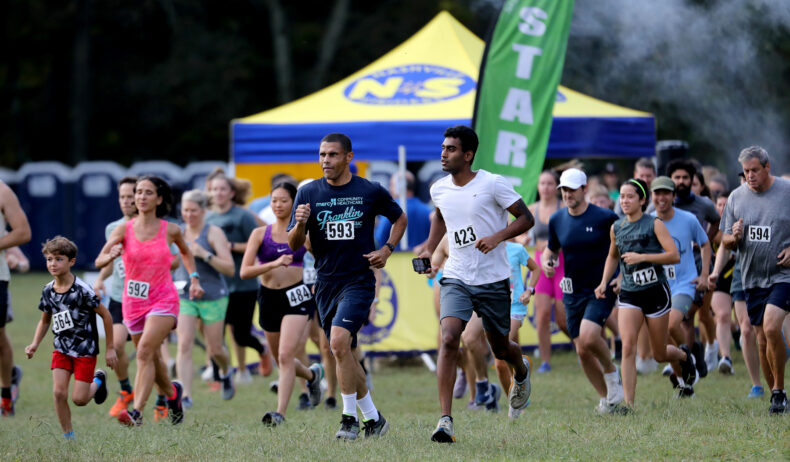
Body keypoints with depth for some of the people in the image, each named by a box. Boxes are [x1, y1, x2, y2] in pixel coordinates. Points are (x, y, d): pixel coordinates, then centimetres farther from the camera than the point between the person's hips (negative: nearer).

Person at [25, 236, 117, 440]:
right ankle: (68, 436, 5)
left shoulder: (82, 290, -18)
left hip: (85, 349, -5)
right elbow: (45, 321, 16)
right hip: (62, 349, 5)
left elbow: (106, 315, -10)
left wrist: (110, 349, -6)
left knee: (79, 399, -6)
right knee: (59, 392, -10)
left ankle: (98, 381, 28)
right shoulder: (48, 291, -1)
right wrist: (35, 344, 0)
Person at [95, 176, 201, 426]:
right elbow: (99, 262, -13)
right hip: (133, 302, 3)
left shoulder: (170, 230, -2)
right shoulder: (124, 229, -3)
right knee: (152, 359, 15)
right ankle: (172, 392, 45)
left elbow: (186, 252, 21)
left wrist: (194, 278, 13)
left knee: (145, 352, -21)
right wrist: (111, 255, -34)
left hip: (163, 300, -3)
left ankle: (137, 412, -29)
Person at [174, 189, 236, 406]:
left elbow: (230, 269, -14)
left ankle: (226, 373, 43)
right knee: (184, 345, -15)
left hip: (212, 297, -3)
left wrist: (205, 254, -24)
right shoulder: (177, 232, 5)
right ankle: (185, 396, -18)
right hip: (183, 296, 3)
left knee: (214, 349, 8)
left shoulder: (213, 233, -8)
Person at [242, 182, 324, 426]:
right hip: (268, 297, 3)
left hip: (296, 296, -3)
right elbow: (244, 271, -8)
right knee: (281, 359, 17)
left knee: (286, 356, -18)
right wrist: (274, 264, -21)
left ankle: (280, 413, -19)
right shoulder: (260, 234, 1)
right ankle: (312, 374, 49)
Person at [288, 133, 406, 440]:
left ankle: (350, 417, -15)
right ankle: (373, 418, 24)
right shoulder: (308, 194, 3)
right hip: (326, 284, 4)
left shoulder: (371, 192, -2)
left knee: (339, 341, -23)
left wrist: (387, 250, 1)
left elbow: (399, 219, 15)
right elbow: (294, 245, 1)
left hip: (358, 280, -4)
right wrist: (300, 224, -20)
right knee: (347, 356, 10)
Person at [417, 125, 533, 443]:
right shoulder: (439, 189, 4)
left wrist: (498, 237, -23)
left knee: (500, 348, 11)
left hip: (493, 280, -2)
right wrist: (428, 251, 14)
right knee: (449, 338, -20)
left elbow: (526, 219, -7)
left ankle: (521, 372, 51)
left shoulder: (492, 184, -11)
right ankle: (445, 420, -23)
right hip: (456, 279, 2)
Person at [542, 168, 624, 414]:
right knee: (582, 351, 2)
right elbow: (551, 249, 18)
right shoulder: (557, 220, 4)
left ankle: (612, 373, 2)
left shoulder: (605, 218, -9)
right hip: (573, 292, 5)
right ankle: (605, 398, 17)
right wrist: (546, 263, -4)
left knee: (588, 337, -26)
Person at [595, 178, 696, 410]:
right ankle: (629, 403, -18)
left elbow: (674, 256, -15)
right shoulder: (616, 228, 6)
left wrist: (642, 257, -22)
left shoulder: (654, 224, -8)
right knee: (628, 345, -17)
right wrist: (604, 283, 11)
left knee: (660, 354, 8)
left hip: (655, 292, -3)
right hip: (629, 294, 3)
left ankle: (684, 357, 45)